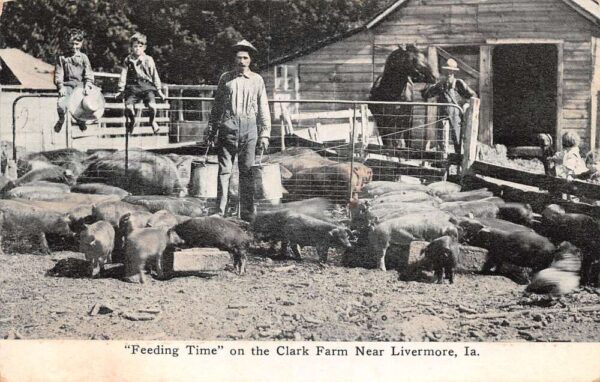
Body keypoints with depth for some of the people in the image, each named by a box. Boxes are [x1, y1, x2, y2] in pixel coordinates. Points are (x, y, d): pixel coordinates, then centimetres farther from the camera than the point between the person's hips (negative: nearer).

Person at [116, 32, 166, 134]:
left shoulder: (148, 60, 9)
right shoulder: (128, 60, 10)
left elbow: (155, 75, 12)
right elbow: (123, 75, 12)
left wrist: (159, 90, 10)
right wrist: (121, 90, 8)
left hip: (147, 87, -1)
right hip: (132, 87, 1)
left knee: (152, 105, -26)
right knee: (129, 106, -24)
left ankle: (153, 121, 6)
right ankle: (131, 121, 11)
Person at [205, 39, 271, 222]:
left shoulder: (257, 80, 10)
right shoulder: (225, 78, 10)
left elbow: (263, 109, 11)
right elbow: (216, 106, 13)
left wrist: (265, 134, 5)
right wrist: (211, 131, 8)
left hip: (249, 127, 0)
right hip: (228, 125, 0)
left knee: (247, 171, 2)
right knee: (224, 169, -3)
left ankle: (247, 214, 7)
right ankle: (220, 211, -1)